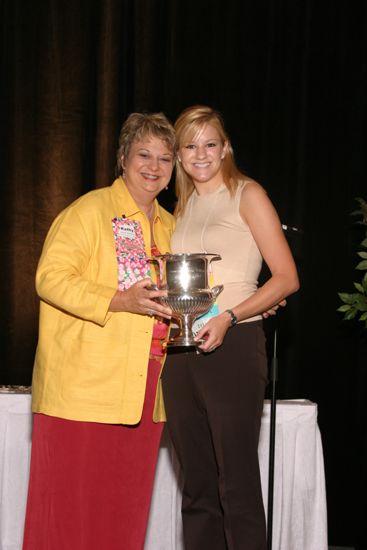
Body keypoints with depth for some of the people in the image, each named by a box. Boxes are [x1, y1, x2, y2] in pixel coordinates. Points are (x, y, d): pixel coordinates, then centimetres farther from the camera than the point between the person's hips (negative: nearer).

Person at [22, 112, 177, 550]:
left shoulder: (169, 226, 18)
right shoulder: (91, 209, -4)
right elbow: (50, 277, -14)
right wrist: (121, 301, -23)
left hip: (141, 397, 7)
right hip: (83, 390, -6)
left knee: (126, 509, 10)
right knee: (69, 507, -1)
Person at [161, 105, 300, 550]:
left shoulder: (247, 195, 0)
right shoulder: (183, 205, 18)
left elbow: (287, 278, -6)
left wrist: (228, 318, -17)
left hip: (232, 346, -6)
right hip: (180, 349, 6)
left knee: (237, 484, -6)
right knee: (197, 487, 9)